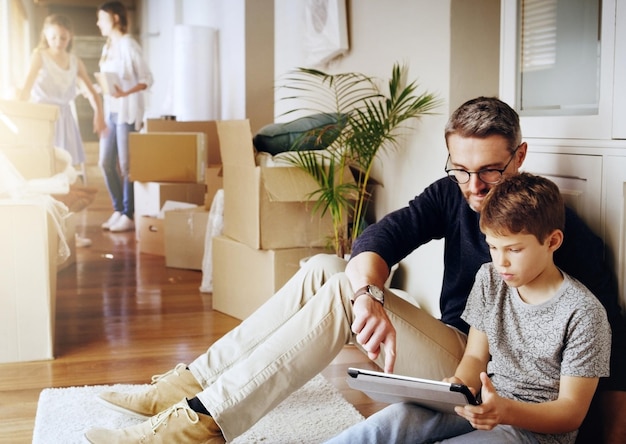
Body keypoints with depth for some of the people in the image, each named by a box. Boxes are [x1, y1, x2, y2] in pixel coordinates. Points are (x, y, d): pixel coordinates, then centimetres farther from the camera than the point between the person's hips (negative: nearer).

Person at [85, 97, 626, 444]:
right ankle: (189, 385, -10)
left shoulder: (563, 230, -14)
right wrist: (369, 295, -35)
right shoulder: (453, 195, 2)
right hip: (445, 346, 6)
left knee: (340, 293, -24)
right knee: (324, 270, -9)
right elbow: (379, 237, -14)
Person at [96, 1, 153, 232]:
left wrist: (125, 93, -25)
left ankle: (129, 215, 4)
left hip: (127, 111, -8)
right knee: (106, 163, 7)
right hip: (110, 111, 8)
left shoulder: (128, 45, -9)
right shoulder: (108, 46, 15)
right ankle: (118, 210, 18)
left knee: (126, 164, -4)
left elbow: (147, 79, -12)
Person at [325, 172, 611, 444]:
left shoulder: (582, 313, -13)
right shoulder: (489, 280, 5)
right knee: (394, 419, -27)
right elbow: (475, 357, 10)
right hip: (485, 404, 6)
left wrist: (505, 411, -30)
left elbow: (572, 412, -12)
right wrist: (459, 386, -15)